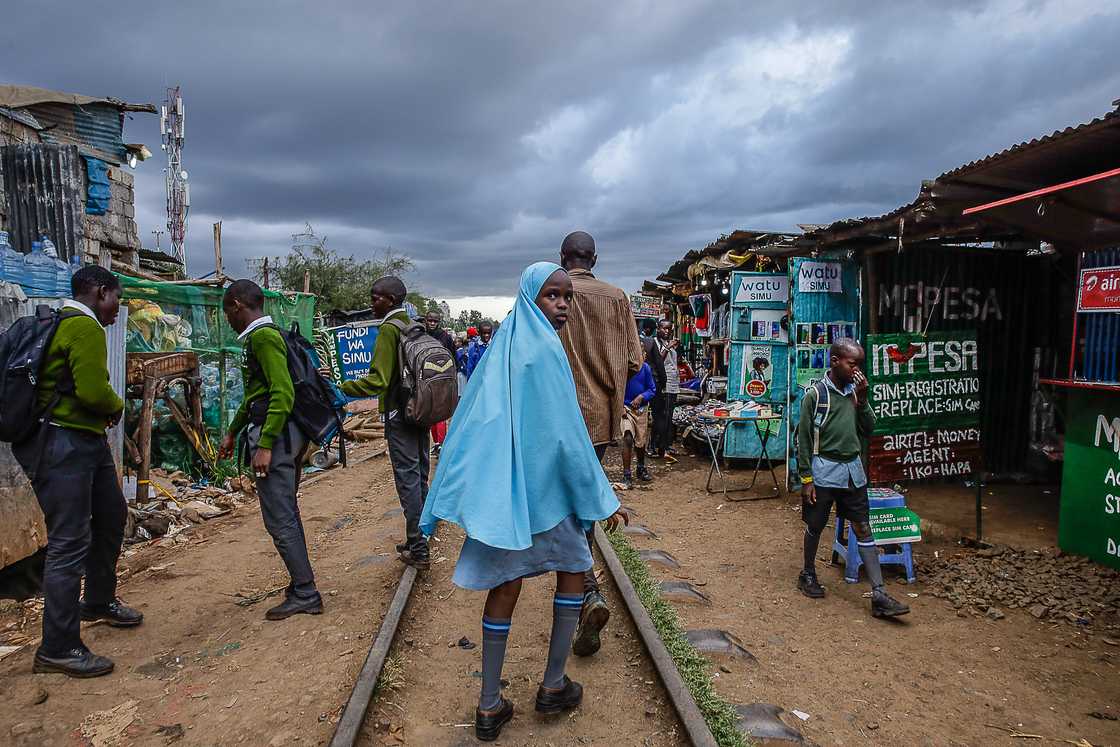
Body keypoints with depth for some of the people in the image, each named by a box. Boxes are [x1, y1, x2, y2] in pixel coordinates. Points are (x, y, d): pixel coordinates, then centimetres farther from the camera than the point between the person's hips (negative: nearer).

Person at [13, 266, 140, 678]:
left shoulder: (64, 323, 16)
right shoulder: (85, 327, -16)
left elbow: (76, 385, 14)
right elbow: (93, 390, -24)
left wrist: (106, 411, 1)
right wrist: (117, 407, -4)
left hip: (86, 440, 11)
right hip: (63, 445, -11)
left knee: (111, 516, 23)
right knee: (70, 542, -6)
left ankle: (99, 601, 42)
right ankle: (57, 649, 3)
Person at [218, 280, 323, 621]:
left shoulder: (263, 337, -14)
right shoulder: (259, 337, 17)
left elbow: (283, 393, -23)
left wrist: (265, 445, -24)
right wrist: (233, 432, 29)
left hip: (276, 435, -10)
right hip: (286, 435, 10)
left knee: (279, 520, -4)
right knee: (287, 514, 17)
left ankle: (305, 595, 3)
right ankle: (301, 583, 27)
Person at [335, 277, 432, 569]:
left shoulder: (389, 329, -14)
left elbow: (377, 380, -23)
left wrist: (339, 389, -19)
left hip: (399, 414, -8)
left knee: (408, 479, -3)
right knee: (420, 476, 14)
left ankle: (418, 550, 3)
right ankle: (420, 539, 24)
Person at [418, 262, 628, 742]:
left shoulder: (504, 344, 8)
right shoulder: (544, 348, -15)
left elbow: (471, 420, 10)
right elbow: (566, 432, -18)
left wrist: (445, 500, 16)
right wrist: (603, 499, -10)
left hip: (500, 485, 6)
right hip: (543, 485, -6)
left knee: (505, 585, 12)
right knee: (573, 569, 16)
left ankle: (489, 707, 20)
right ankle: (553, 686, 23)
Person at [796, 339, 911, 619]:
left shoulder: (855, 391, 5)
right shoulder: (815, 394, -11)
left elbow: (868, 431, 7)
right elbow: (803, 439, -9)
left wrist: (862, 399, -6)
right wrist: (806, 478, -10)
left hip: (853, 471, 5)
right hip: (824, 471, -5)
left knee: (863, 530, 3)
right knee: (815, 526, 10)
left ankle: (879, 596, 4)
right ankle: (808, 574, 32)